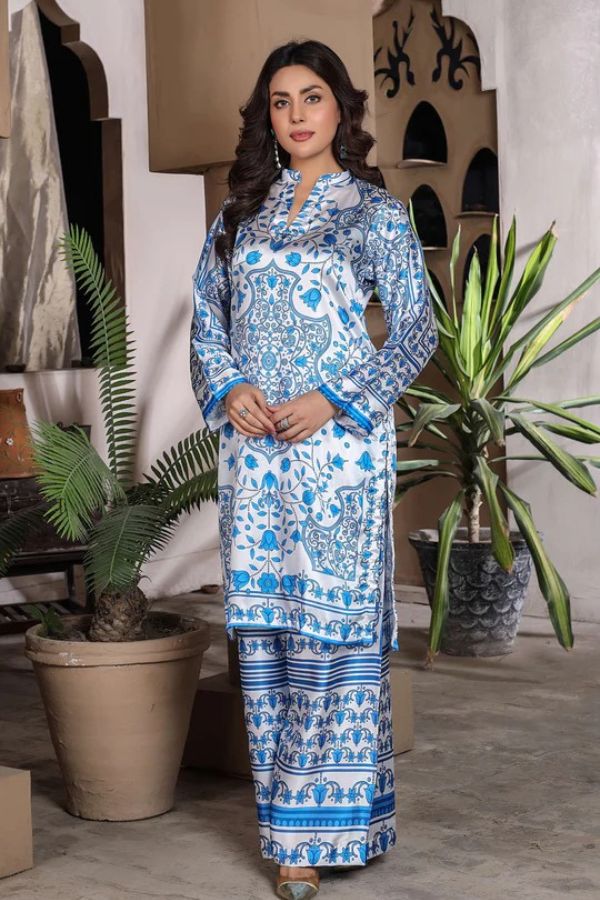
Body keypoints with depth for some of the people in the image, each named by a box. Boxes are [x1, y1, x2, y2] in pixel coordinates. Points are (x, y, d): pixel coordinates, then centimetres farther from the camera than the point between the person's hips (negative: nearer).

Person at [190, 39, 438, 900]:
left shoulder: (376, 212, 1)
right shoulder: (242, 210, 13)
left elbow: (417, 333, -2)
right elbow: (206, 312, 14)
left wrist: (334, 402, -13)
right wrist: (229, 388, -5)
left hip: (339, 442, -4)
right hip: (252, 441, 4)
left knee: (333, 623, -4)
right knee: (262, 622, 6)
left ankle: (322, 827, 5)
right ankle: (287, 816, 17)